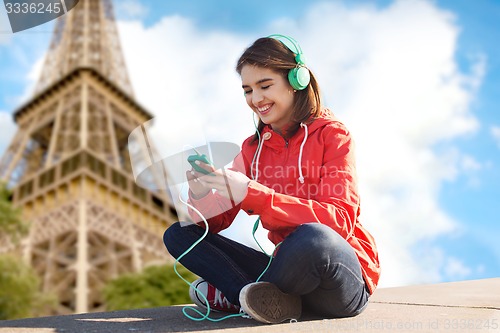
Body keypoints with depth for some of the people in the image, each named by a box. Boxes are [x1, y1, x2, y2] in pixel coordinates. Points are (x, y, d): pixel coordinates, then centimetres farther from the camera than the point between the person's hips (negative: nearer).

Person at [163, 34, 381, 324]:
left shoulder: (331, 134, -6)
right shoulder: (253, 148, 9)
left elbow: (339, 220, -20)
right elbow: (217, 221, 3)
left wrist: (250, 194, -27)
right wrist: (201, 194, -20)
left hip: (348, 282, -5)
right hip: (289, 266, 6)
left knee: (310, 237, -39)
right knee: (179, 235, -1)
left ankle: (227, 294, -15)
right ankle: (269, 299, -20)